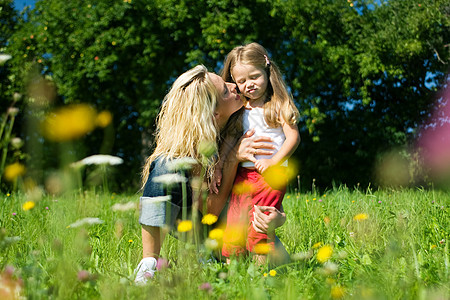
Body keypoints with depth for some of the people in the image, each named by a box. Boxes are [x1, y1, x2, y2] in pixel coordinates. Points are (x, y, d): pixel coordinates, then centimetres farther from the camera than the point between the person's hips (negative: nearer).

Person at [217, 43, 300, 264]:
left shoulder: (278, 105, -2)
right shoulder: (240, 108, 15)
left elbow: (293, 137, -8)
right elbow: (230, 139, 17)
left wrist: (274, 161, -18)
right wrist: (218, 165, 6)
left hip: (271, 175, -5)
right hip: (243, 174, 5)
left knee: (259, 229, -10)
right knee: (234, 226, 1)